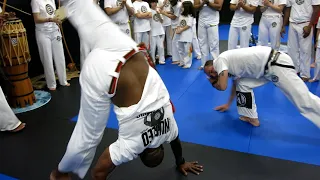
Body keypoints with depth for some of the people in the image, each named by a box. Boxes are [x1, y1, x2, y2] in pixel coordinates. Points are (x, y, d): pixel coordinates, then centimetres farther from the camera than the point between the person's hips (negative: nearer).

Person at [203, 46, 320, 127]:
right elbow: (236, 84, 32)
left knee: (304, 100, -8)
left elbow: (222, 87, -14)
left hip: (276, 64, -10)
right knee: (243, 84, 15)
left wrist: (212, 82, 9)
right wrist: (228, 104, 41)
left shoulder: (220, 60, -6)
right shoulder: (229, 63, 21)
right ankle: (252, 118, 21)